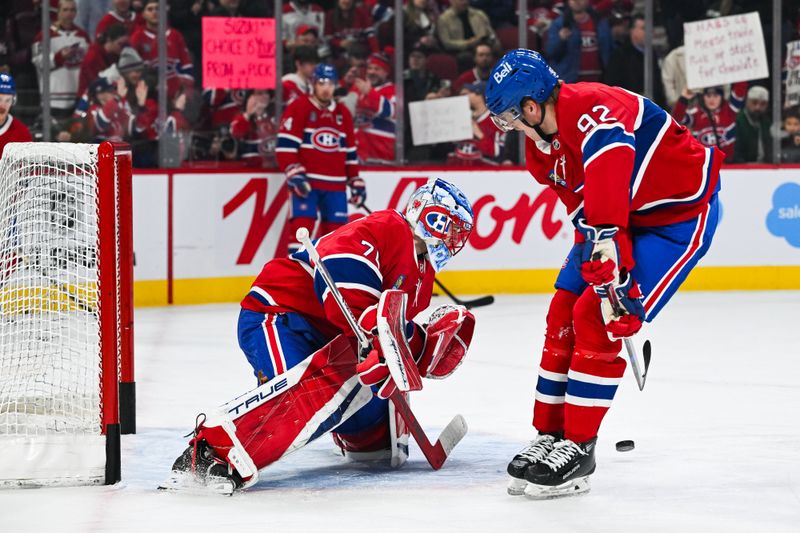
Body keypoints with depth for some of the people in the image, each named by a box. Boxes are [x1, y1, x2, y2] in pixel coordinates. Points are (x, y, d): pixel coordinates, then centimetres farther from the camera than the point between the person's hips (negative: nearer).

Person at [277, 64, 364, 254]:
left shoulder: (343, 114, 15)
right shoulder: (298, 107, -4)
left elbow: (350, 152, 20)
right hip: (306, 181, -5)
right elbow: (285, 145, -10)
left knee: (336, 229, 5)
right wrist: (294, 174, -18)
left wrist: (356, 182, 16)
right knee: (302, 224, -15)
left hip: (335, 184, 5)